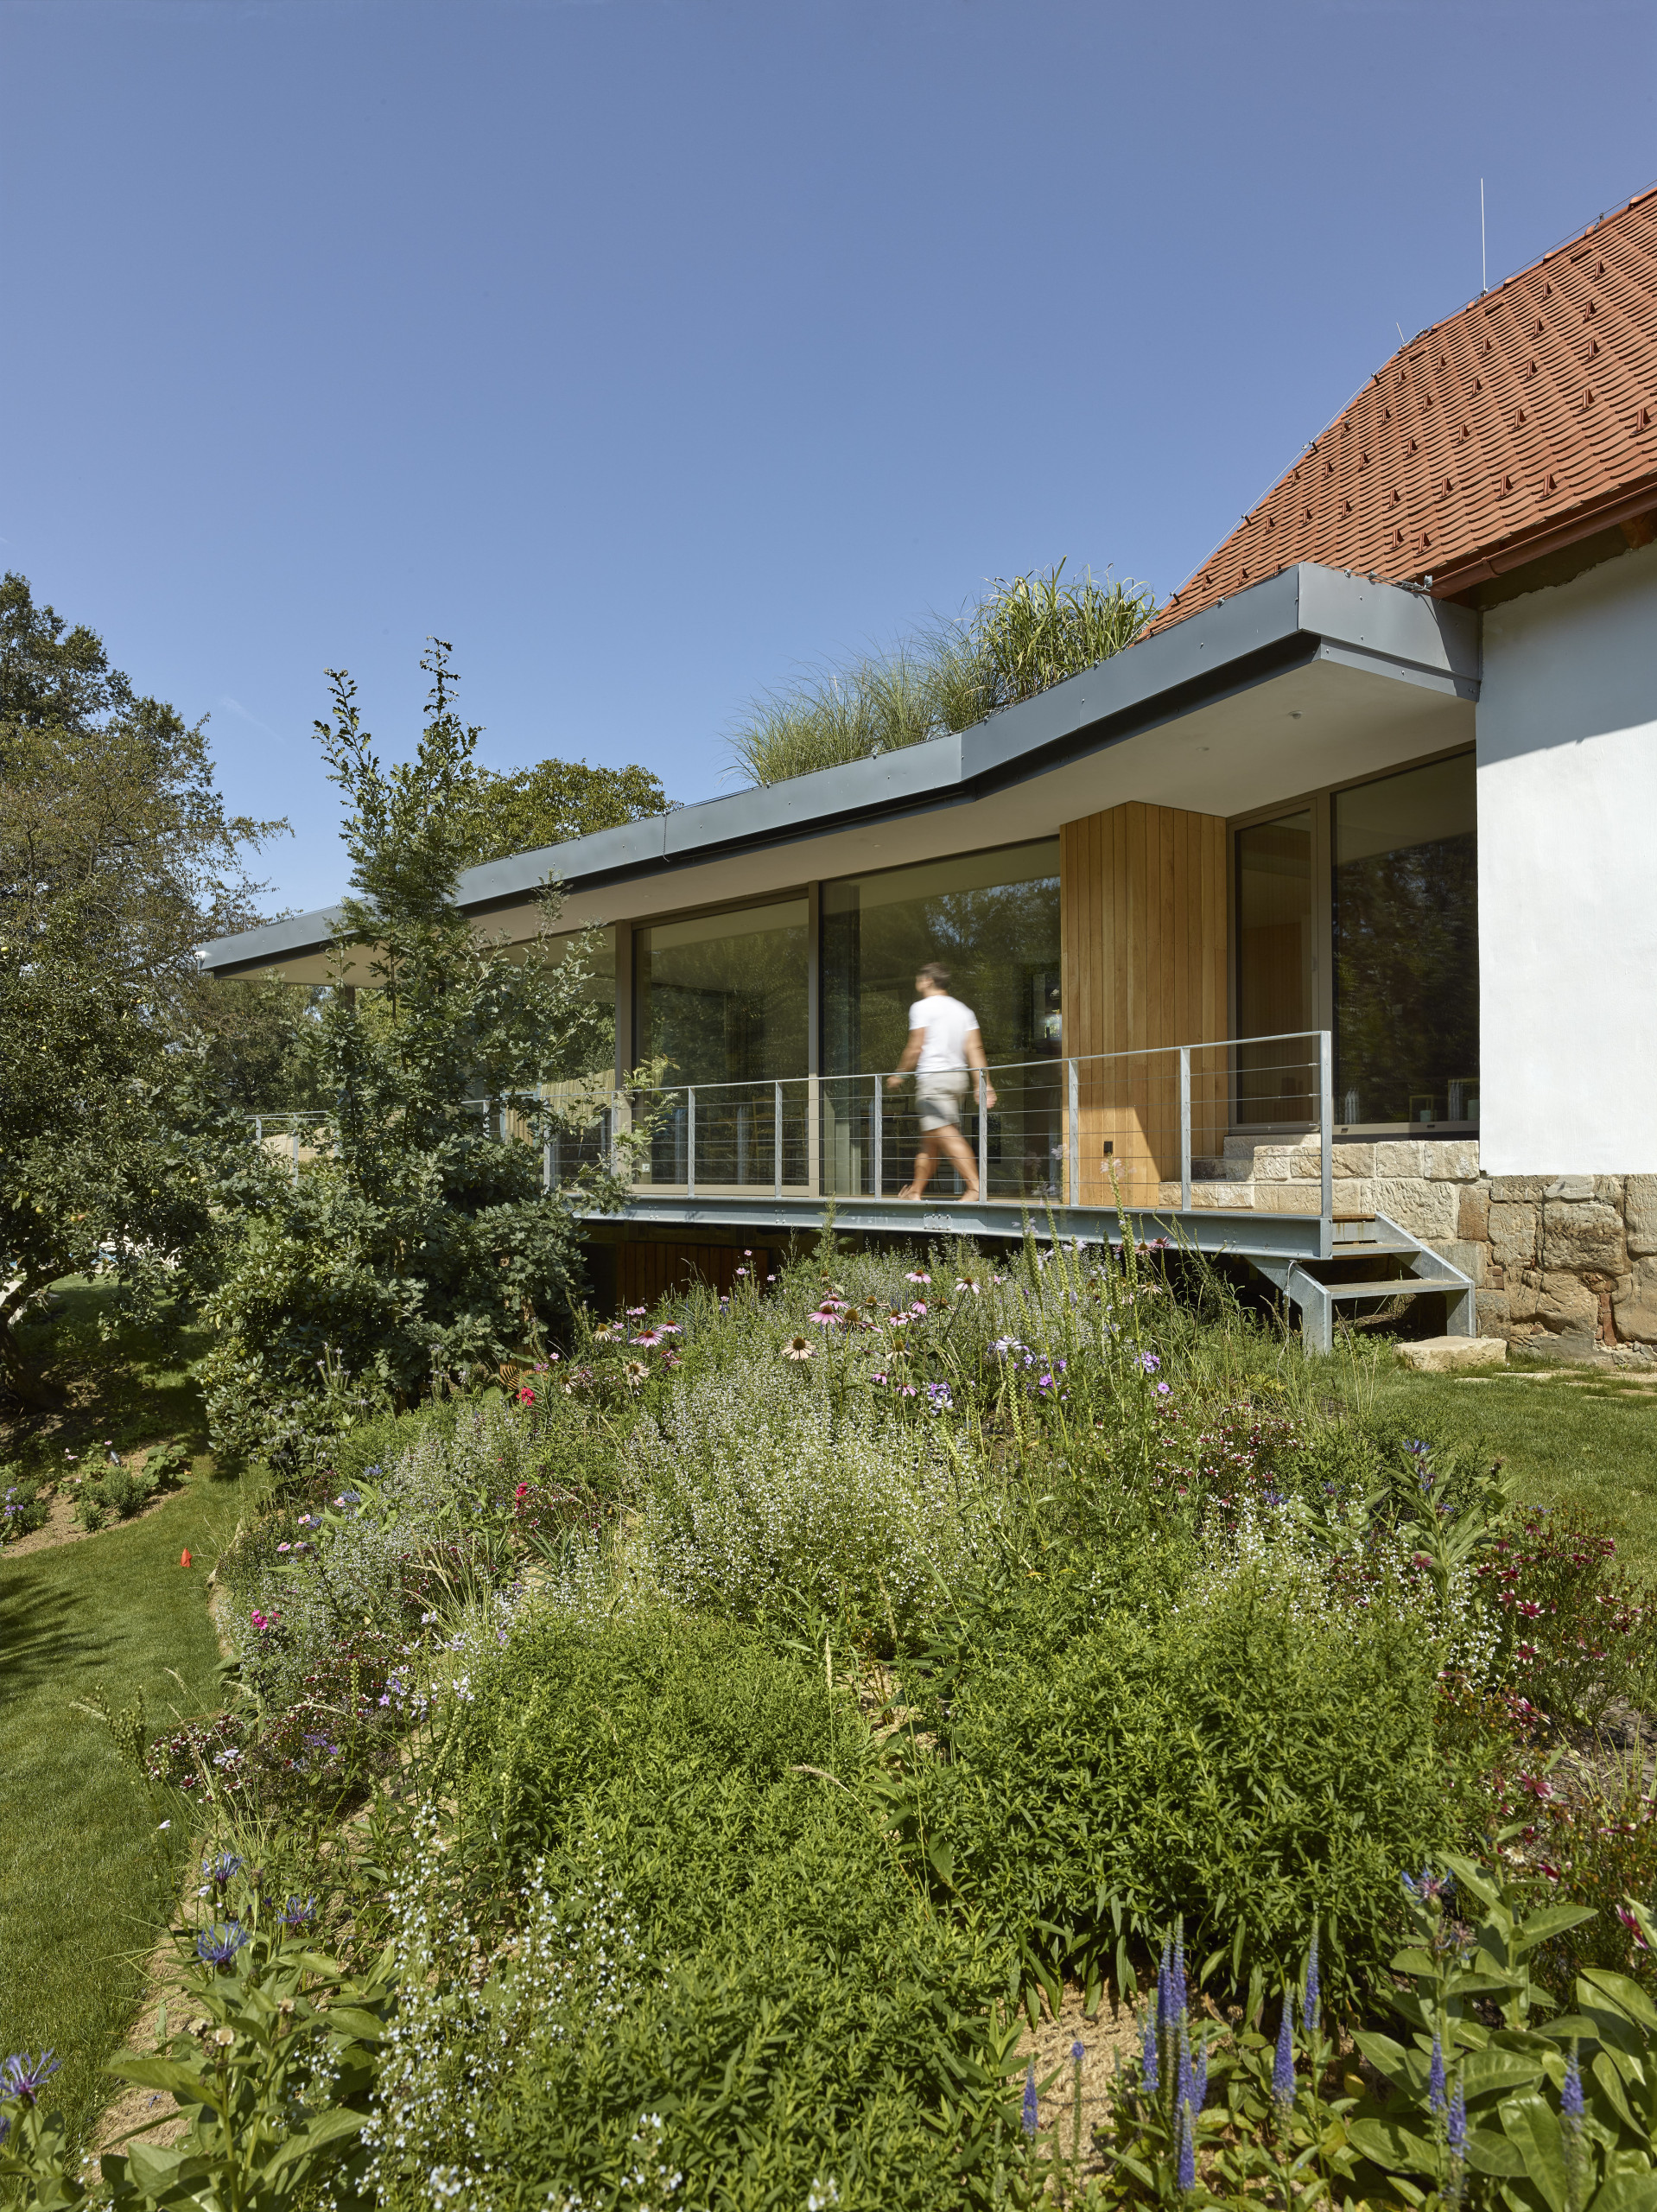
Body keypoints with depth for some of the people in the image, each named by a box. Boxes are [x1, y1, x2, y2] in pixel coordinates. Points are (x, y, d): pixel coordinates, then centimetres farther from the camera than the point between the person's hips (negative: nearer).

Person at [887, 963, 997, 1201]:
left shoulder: (922, 1006, -3)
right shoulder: (963, 1010, 16)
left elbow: (915, 1048, -8)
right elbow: (974, 1048, 8)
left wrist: (899, 1075, 5)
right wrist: (984, 1084, 4)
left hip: (932, 1077, -8)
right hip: (958, 1076, 8)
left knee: (947, 1134, -15)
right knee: (929, 1138, 14)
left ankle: (975, 1186, -26)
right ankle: (916, 1190, 21)